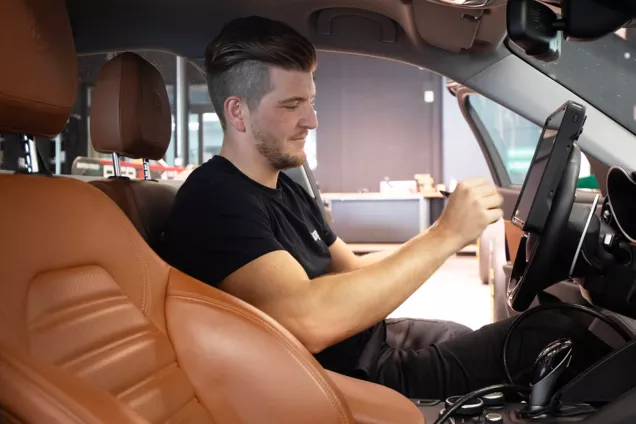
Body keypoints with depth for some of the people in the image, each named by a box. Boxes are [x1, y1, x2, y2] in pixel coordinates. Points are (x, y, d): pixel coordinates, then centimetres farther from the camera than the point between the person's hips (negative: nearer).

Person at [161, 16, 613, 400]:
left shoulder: (285, 189, 9)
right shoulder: (214, 201, -23)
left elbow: (353, 271, 12)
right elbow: (311, 320, -37)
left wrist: (443, 231, -4)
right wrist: (445, 237, -28)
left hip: (376, 339, 9)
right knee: (562, 337, -2)